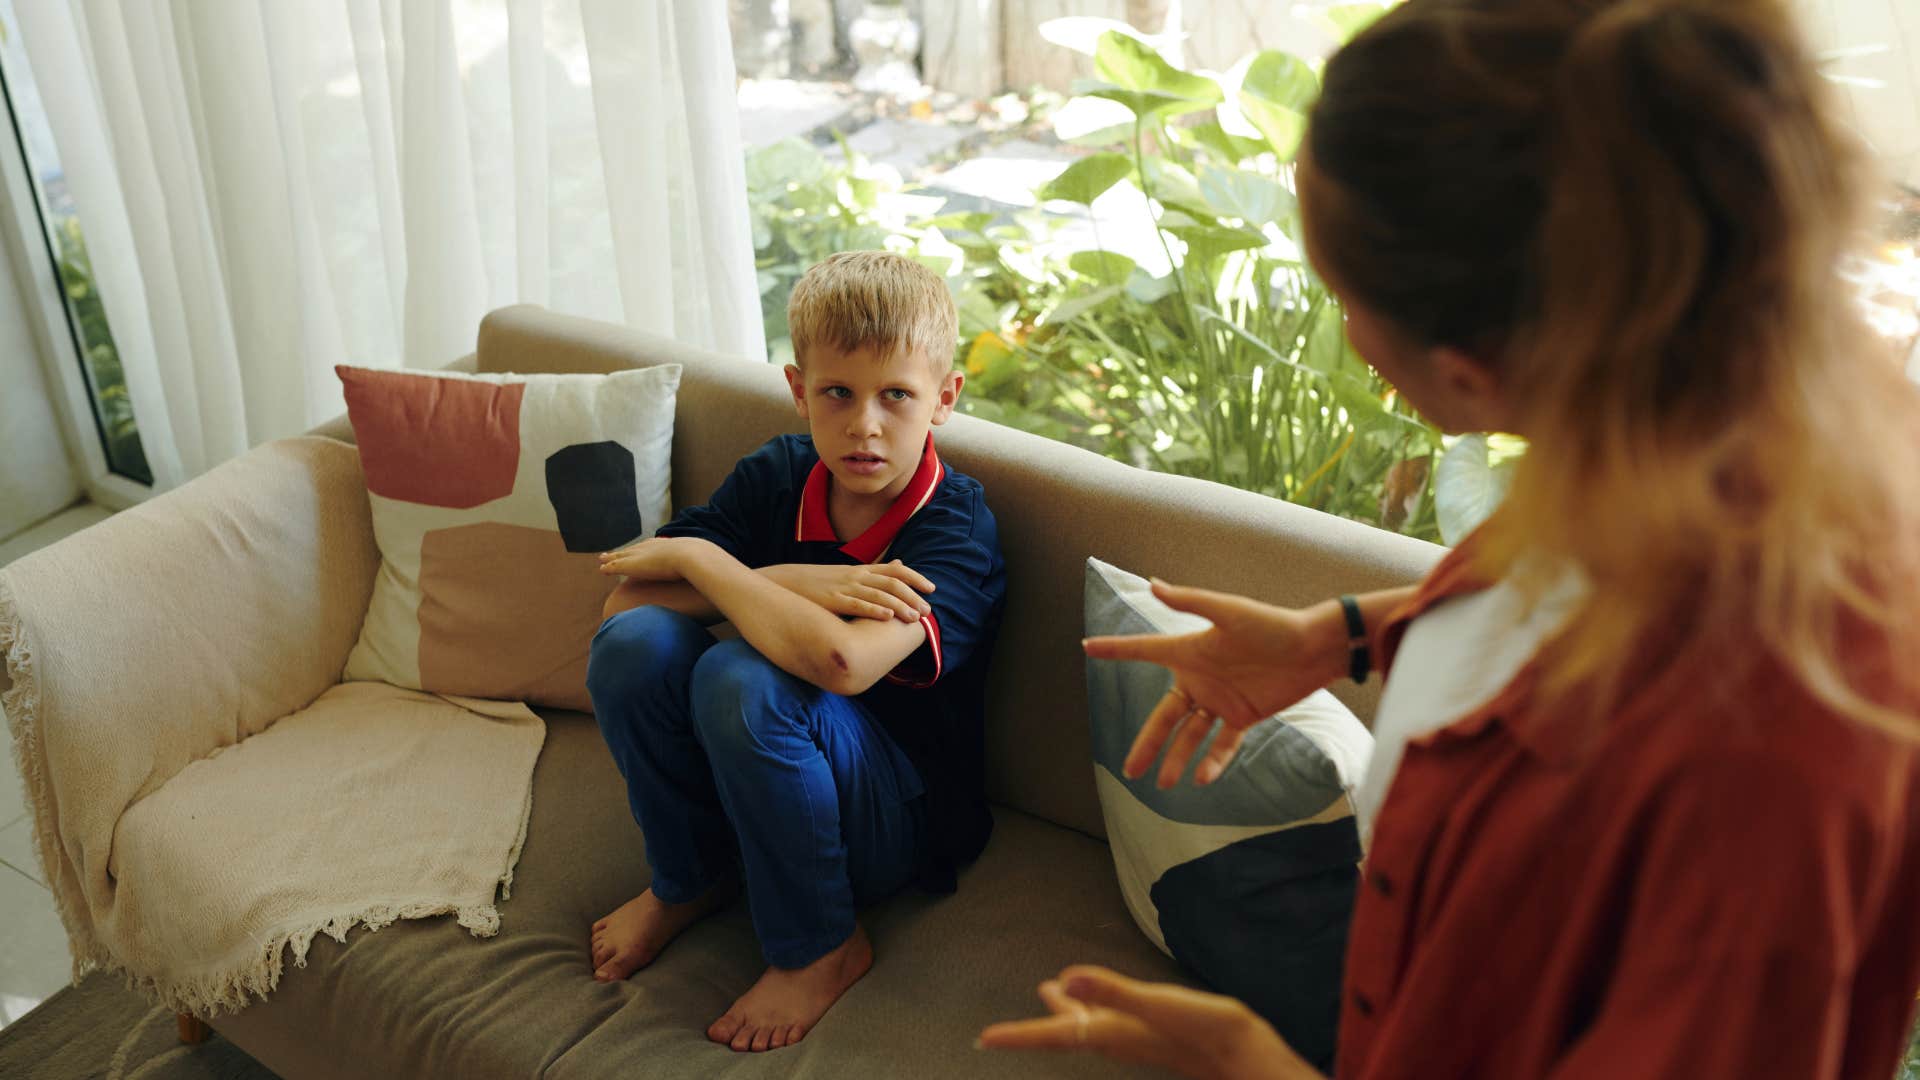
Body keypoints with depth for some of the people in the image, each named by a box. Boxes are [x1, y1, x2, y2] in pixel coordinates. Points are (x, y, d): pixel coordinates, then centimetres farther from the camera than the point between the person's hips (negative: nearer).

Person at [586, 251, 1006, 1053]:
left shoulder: (956, 527, -21)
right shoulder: (775, 476, -4)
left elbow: (839, 660, -40)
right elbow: (622, 596, -12)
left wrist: (700, 559, -24)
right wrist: (786, 582, -25)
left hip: (899, 822, -5)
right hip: (745, 780, 5)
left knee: (739, 678, -33)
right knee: (637, 640, -21)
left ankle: (820, 947, -9)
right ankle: (687, 880, 5)